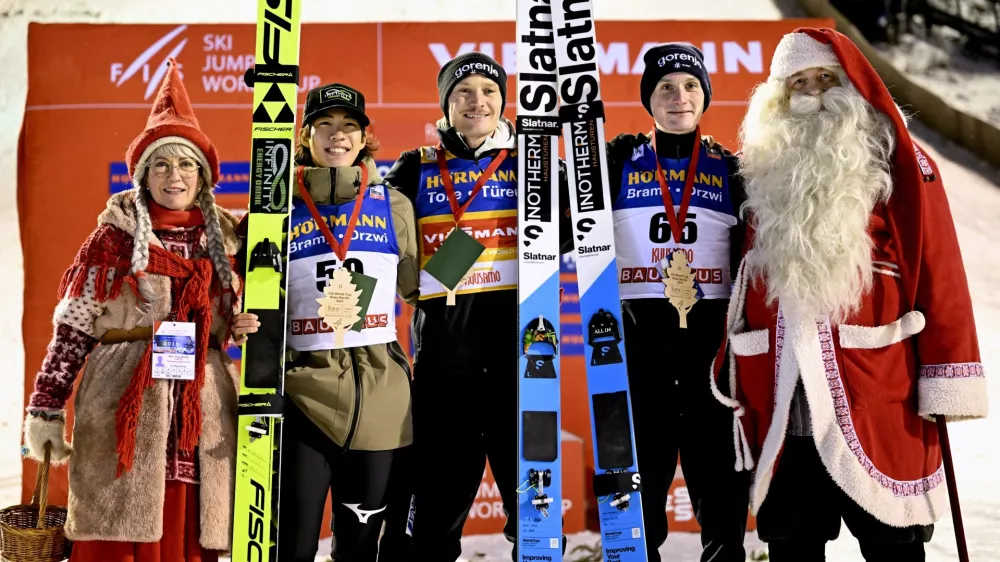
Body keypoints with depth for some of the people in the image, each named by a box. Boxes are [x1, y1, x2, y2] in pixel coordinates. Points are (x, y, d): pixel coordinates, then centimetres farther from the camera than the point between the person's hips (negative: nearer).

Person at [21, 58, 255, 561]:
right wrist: (45, 407, -3)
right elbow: (72, 330, 0)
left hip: (202, 411, 3)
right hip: (123, 411, -2)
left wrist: (242, 328, -1)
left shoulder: (226, 240, 9)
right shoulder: (113, 238, 0)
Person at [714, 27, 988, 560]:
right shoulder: (768, 170, 12)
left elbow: (939, 275, -4)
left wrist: (947, 379, -8)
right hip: (782, 408, 3)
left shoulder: (897, 163, 2)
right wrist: (736, 375, 13)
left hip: (879, 403, -3)